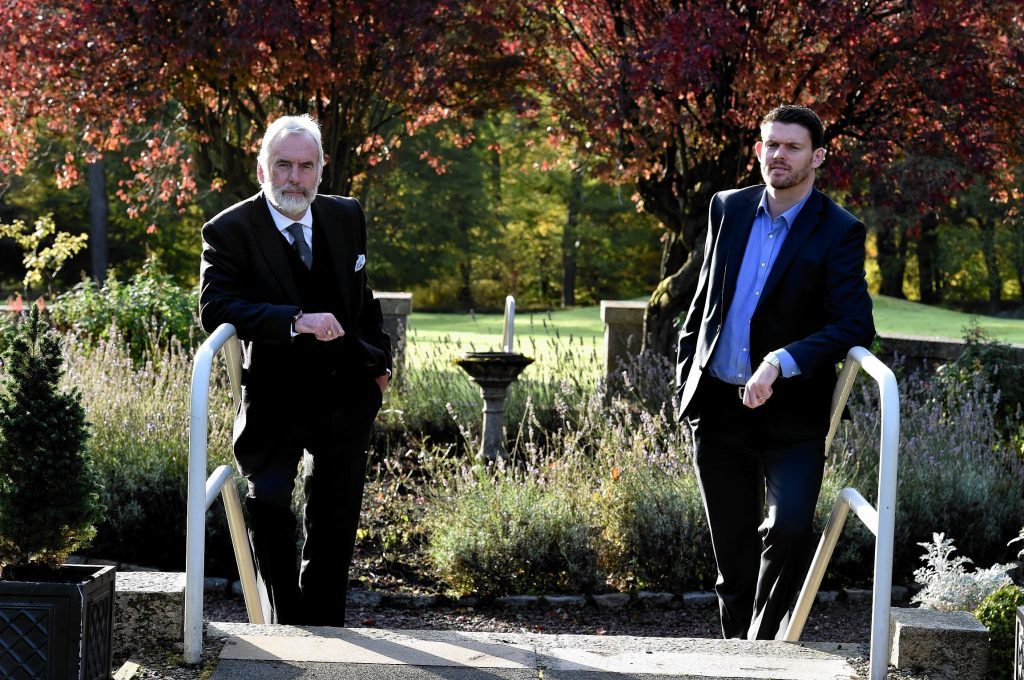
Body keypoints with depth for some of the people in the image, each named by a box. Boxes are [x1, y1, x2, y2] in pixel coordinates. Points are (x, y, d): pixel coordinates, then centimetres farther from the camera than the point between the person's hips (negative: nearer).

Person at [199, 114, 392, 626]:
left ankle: (325, 632, 25)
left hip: (346, 395, 4)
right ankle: (285, 625, -9)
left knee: (335, 521, 12)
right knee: (267, 501, -22)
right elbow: (214, 308, -25)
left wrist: (380, 359, 16)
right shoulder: (230, 230, -11)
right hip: (275, 398, -4)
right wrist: (295, 321, -35)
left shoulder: (347, 217, 5)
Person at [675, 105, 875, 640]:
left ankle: (765, 644, -4)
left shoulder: (839, 232, -7)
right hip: (717, 407, 4)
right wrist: (684, 374, 14)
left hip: (792, 413, -4)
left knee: (789, 528, -21)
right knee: (732, 548, 10)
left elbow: (855, 325, -14)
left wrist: (781, 364, -25)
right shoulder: (727, 209, 8)